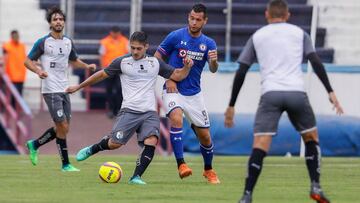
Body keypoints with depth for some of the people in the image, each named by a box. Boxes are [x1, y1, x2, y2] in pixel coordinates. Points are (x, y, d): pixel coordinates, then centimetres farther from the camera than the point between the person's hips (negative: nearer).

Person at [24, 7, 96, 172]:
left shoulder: (68, 42, 11)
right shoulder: (43, 42, -6)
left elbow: (74, 60, 26)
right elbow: (28, 61, -2)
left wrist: (86, 66, 7)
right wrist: (38, 71, -21)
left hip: (64, 90, 7)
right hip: (51, 90, -7)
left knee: (63, 128, 8)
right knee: (63, 126, -10)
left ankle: (34, 145, 27)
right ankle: (65, 164, -1)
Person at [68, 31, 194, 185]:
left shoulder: (155, 63, 12)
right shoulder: (122, 62, 4)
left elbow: (177, 76, 16)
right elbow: (102, 75, 12)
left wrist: (186, 67, -5)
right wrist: (79, 87, 16)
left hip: (150, 112, 2)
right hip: (129, 111, -2)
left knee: (151, 142, -22)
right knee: (115, 143, -9)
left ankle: (136, 177, -17)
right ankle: (91, 150, 23)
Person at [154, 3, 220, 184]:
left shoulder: (209, 43, 1)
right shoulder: (175, 36, -6)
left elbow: (213, 69, -12)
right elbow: (156, 59, 1)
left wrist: (213, 62, -35)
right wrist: (168, 79, -11)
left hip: (194, 93, 3)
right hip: (173, 90, -3)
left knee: (204, 136, 4)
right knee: (176, 119, -31)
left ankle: (208, 170, 29)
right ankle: (181, 164, -30)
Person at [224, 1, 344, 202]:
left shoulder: (257, 36, 19)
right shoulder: (299, 33, 17)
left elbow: (241, 73, 15)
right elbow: (316, 62, 3)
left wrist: (231, 106, 19)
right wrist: (330, 92, 1)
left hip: (270, 94, 0)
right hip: (297, 93, 0)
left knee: (260, 146, -6)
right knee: (311, 137, 22)